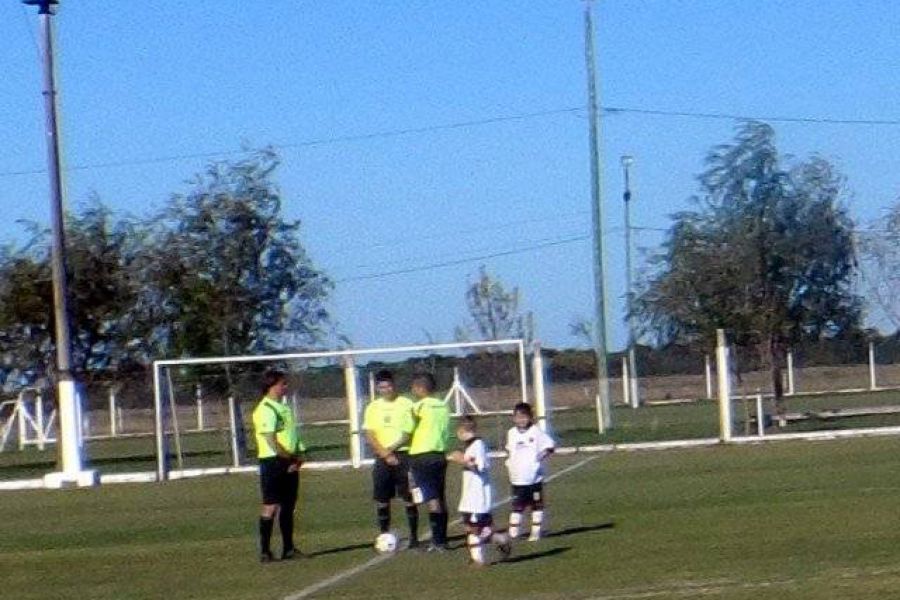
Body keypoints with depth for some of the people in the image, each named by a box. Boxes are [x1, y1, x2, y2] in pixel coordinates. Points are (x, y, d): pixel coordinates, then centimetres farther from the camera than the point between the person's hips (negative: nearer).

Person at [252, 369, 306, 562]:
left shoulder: (284, 407, 17)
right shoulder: (265, 409, -12)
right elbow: (270, 439, -19)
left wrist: (299, 456, 4)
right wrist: (287, 457, -16)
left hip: (290, 464, 9)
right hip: (273, 461, -9)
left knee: (288, 505, 10)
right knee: (271, 506, -8)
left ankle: (288, 548, 16)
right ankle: (265, 551, -5)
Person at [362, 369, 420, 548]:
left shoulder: (406, 404, -1)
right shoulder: (373, 408, 8)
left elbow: (409, 434, -4)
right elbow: (370, 436, 2)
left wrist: (391, 448, -14)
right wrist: (385, 454, -10)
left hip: (403, 455, -3)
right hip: (382, 458, 3)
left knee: (409, 498, -3)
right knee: (381, 500, 2)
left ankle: (414, 536, 2)